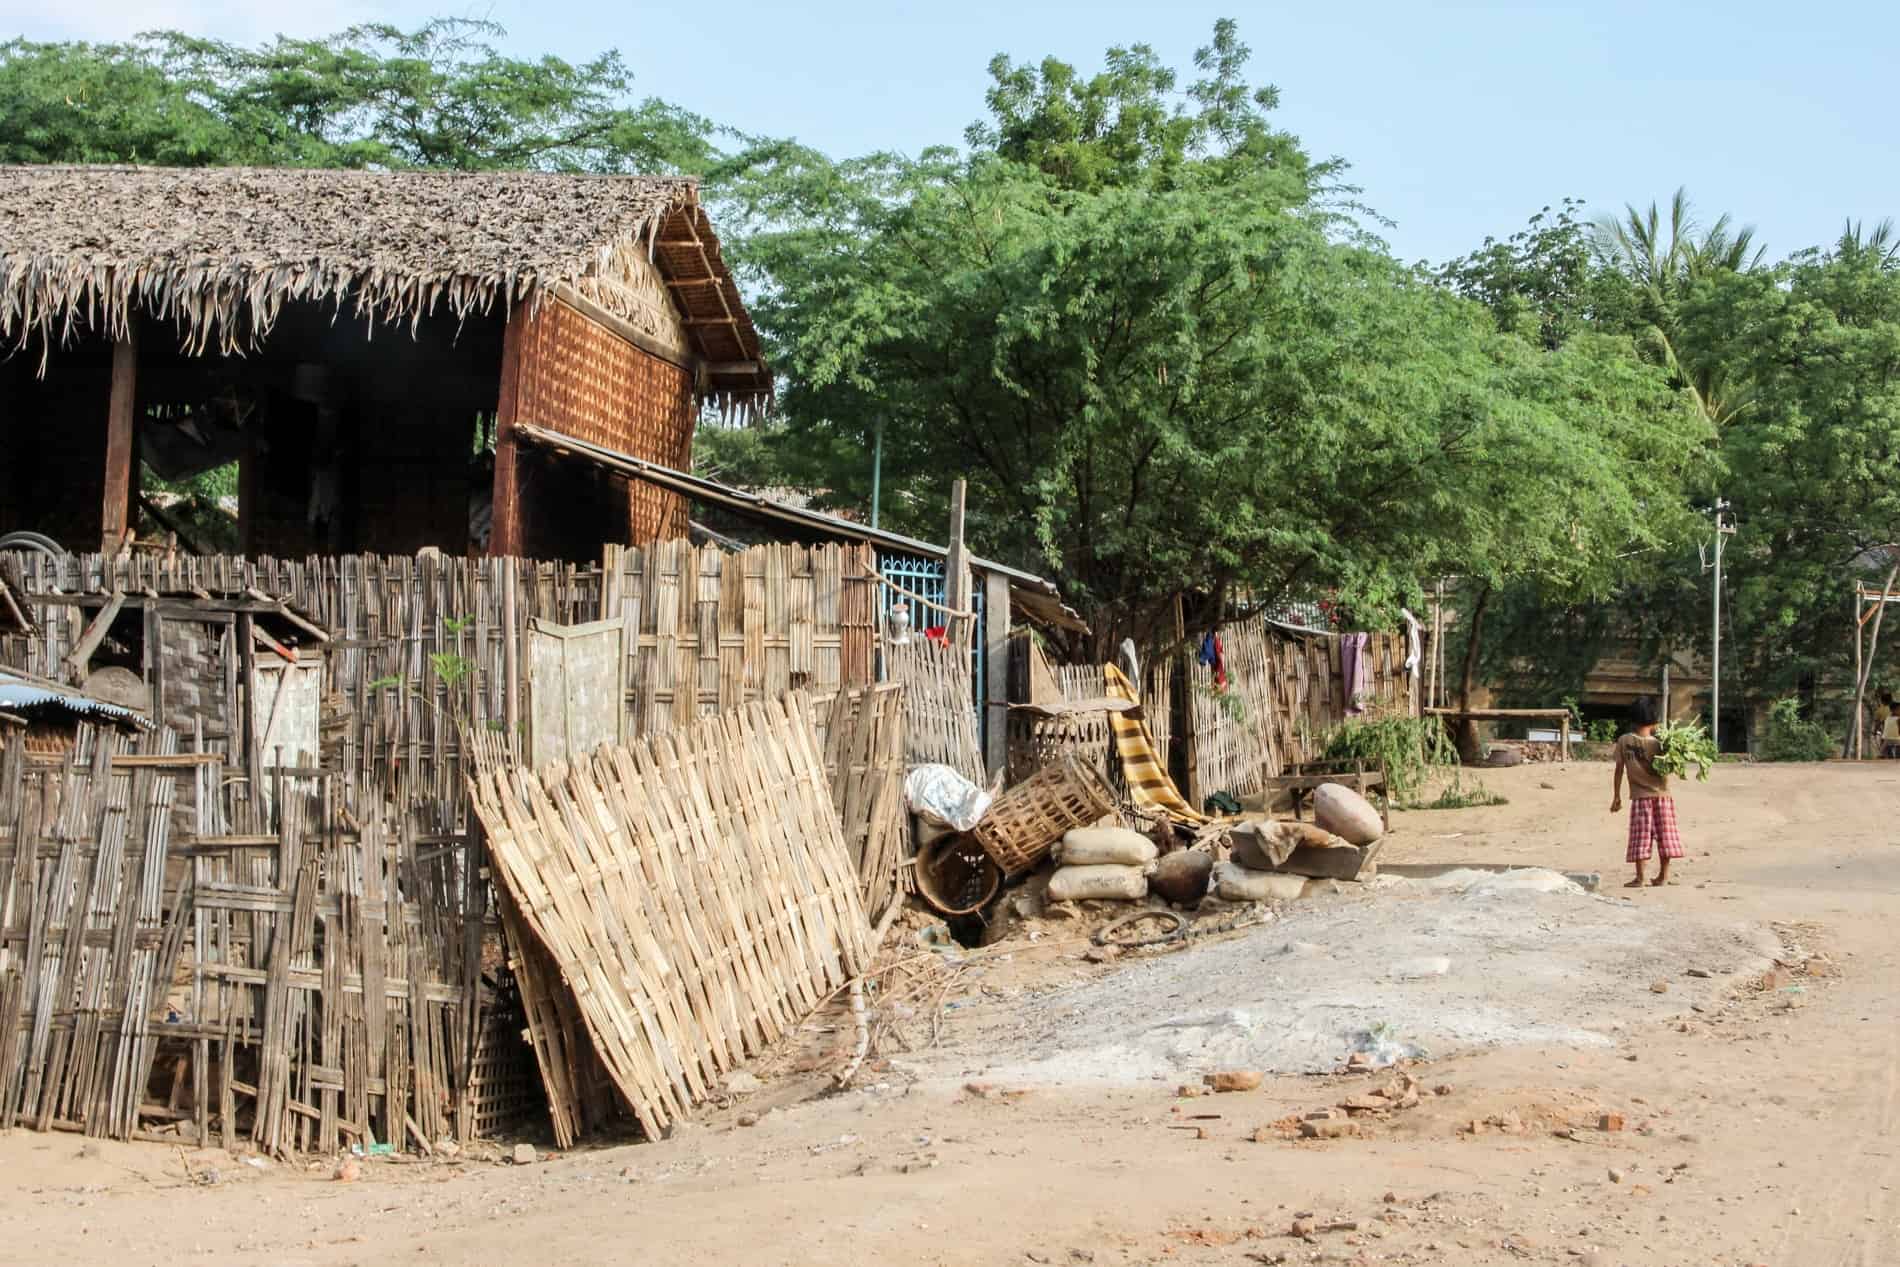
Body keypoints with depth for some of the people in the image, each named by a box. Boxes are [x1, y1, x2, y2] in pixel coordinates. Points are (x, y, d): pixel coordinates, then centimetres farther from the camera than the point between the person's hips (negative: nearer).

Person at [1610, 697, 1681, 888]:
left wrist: (1616, 797, 3)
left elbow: (1619, 770, -2)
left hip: (1640, 797, 1)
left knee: (1640, 837, 3)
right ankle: (1663, 875, 18)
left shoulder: (1623, 741, -6)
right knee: (1664, 835, 12)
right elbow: (1667, 768, -9)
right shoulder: (1657, 744, -13)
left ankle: (1639, 878, -1)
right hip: (1661, 795, -1)